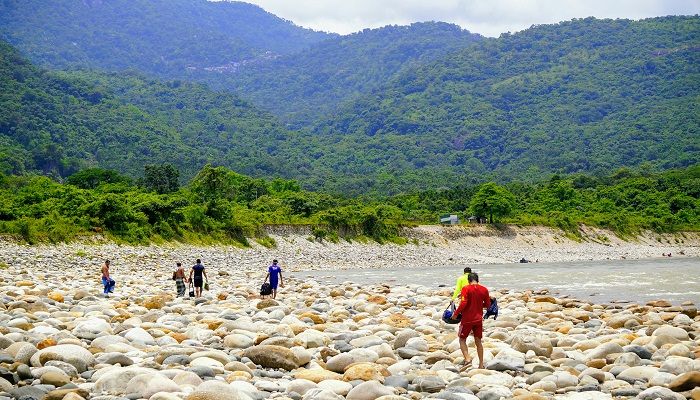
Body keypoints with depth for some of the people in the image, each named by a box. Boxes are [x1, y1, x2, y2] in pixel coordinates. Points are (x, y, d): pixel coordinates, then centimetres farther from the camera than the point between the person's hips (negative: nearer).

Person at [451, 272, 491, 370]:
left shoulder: (466, 289, -11)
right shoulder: (484, 290, 2)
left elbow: (463, 303, -19)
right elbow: (487, 304, 10)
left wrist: (456, 313, -7)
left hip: (467, 319, -4)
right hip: (478, 319, 4)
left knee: (462, 340, 10)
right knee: (478, 341, 13)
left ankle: (467, 359, -10)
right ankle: (481, 365, 12)